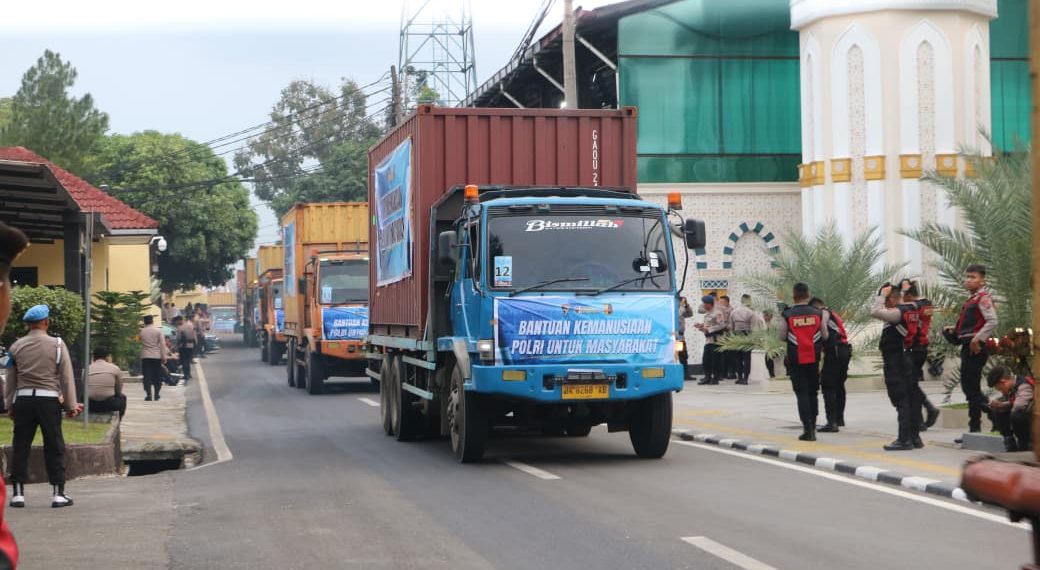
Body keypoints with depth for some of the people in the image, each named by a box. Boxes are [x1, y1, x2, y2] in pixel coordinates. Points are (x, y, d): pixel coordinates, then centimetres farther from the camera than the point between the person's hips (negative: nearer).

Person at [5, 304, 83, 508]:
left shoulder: (17, 346, 5)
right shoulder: (57, 345, -3)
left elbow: (10, 379, 9)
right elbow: (66, 377, -2)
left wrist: (9, 405, 18)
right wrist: (71, 405, 4)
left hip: (23, 399, 2)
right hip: (49, 399, -2)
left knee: (21, 446, 7)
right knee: (54, 447, 3)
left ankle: (18, 493, 7)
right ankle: (59, 493, 3)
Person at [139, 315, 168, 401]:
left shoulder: (141, 331, -1)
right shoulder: (158, 331, -4)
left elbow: (140, 343, 7)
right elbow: (162, 344, -5)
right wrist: (164, 357, -2)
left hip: (145, 356, 0)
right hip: (157, 356, 0)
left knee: (147, 376, 0)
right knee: (157, 376, 10)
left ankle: (148, 395, -10)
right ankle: (156, 394, 14)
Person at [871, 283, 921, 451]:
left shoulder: (898, 313, -16)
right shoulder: (910, 310, 12)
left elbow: (875, 312, -27)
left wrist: (882, 295, -16)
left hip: (895, 364, -9)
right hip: (907, 361, 9)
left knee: (901, 401, -9)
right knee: (911, 399, 12)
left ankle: (904, 439, -9)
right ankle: (915, 437, 17)